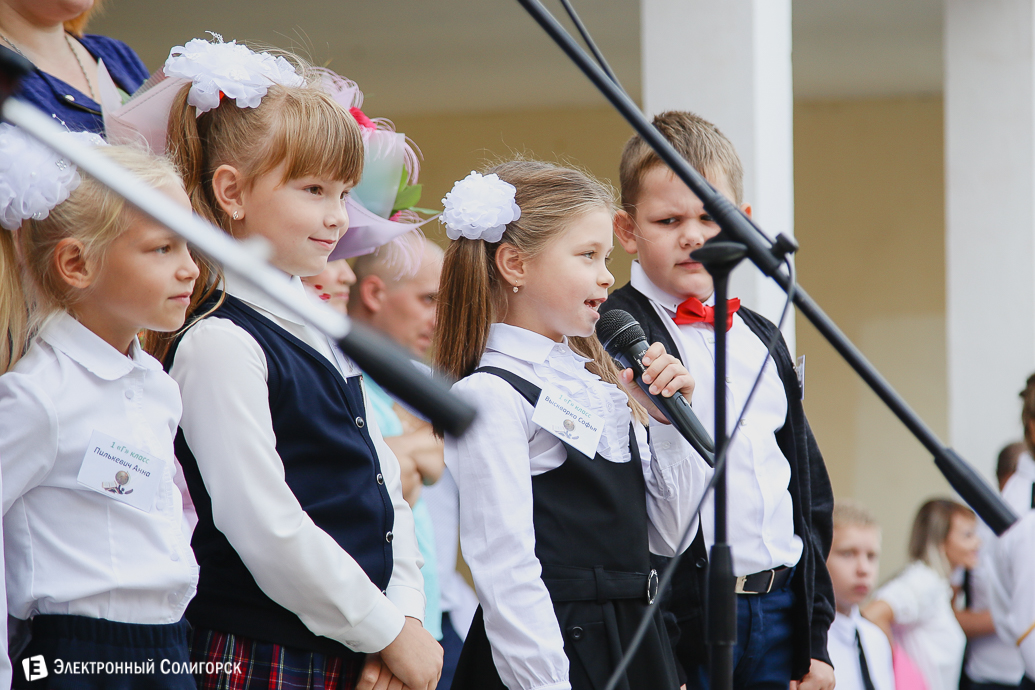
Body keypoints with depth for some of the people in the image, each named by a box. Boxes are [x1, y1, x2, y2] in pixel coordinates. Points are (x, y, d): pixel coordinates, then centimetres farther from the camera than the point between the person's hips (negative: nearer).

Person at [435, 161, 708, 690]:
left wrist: (668, 421, 5)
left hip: (635, 646, 8)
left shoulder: (598, 384, 13)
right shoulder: (490, 396, -11)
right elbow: (507, 571, -17)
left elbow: (668, 537, 15)